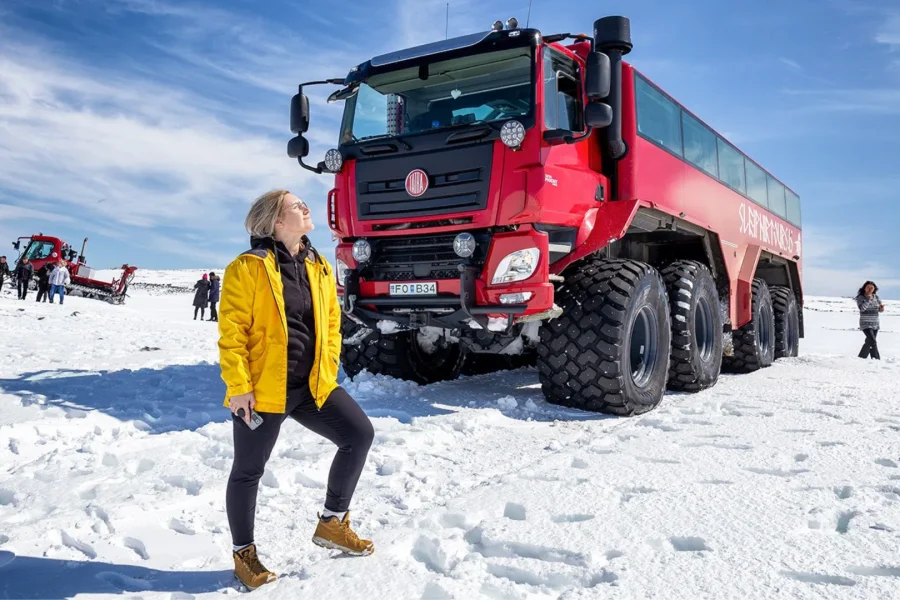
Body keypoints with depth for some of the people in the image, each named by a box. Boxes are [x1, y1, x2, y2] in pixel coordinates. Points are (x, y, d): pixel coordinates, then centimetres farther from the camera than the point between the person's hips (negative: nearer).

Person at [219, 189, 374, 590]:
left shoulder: (320, 268, 8)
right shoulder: (248, 268, -10)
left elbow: (331, 322, 14)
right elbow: (231, 332, -12)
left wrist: (327, 372, 6)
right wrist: (238, 386, -15)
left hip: (312, 386, 6)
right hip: (263, 389, -5)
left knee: (359, 434, -2)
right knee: (249, 470, 8)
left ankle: (332, 523, 17)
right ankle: (243, 553, 30)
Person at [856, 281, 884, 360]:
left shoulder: (876, 297, 6)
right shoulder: (860, 297, -9)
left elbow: (880, 309, 14)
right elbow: (862, 308, -25)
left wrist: (881, 308, -9)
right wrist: (868, 297, -24)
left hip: (875, 324, 6)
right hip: (865, 324, -6)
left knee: (869, 342, 13)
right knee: (873, 342, -18)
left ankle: (861, 357, 26)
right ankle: (877, 359, -16)